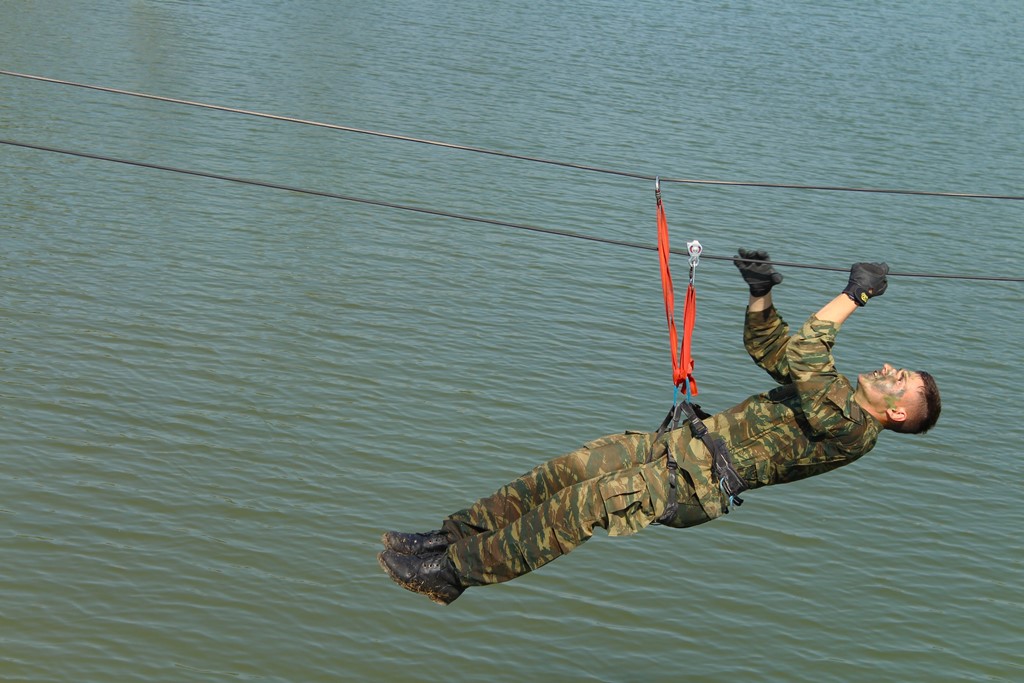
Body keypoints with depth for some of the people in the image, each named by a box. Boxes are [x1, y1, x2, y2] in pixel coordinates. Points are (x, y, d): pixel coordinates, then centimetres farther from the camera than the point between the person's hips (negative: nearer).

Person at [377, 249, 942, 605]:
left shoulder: (852, 428, -11)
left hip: (699, 484, -9)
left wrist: (853, 295, -18)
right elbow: (766, 347, 24)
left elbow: (802, 359, -24)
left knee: (586, 502, -23)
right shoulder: (838, 396, 20)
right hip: (683, 445, 9)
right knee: (571, 467, -5)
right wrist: (761, 294, 6)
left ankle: (454, 570, -19)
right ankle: (454, 535, -3)